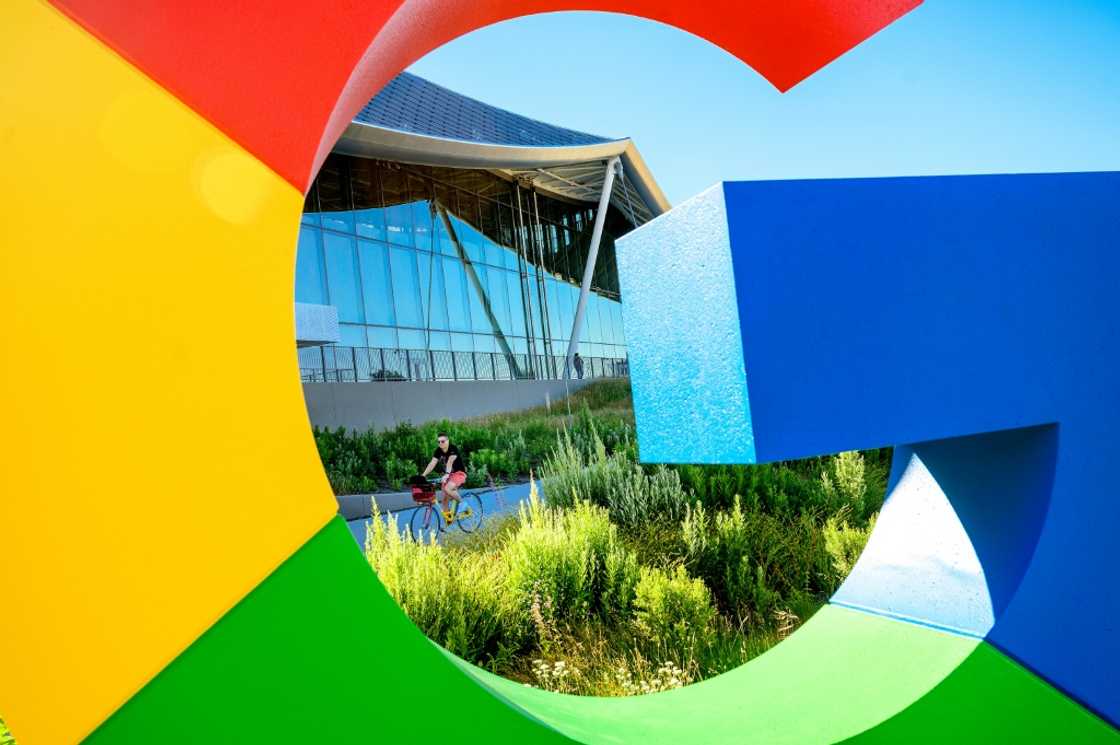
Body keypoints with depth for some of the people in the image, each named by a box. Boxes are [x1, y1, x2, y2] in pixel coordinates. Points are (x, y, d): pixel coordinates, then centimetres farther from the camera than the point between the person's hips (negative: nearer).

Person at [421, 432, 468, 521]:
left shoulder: (453, 449, -20)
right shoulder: (438, 451, -2)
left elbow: (450, 462, -34)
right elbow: (432, 463, -10)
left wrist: (446, 475, -48)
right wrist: (423, 475, -21)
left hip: (459, 473, -7)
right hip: (448, 475, 7)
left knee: (447, 489, -29)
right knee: (445, 497, 0)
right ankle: (446, 516, 15)